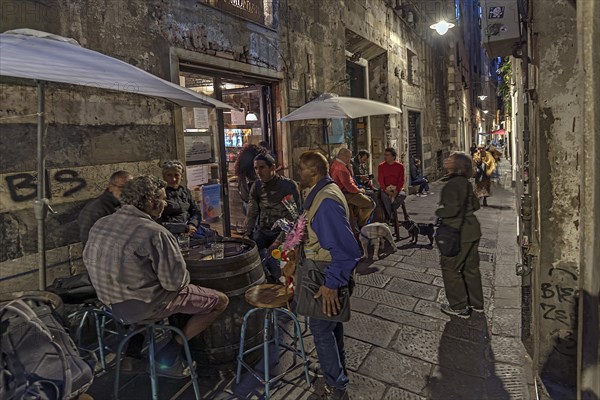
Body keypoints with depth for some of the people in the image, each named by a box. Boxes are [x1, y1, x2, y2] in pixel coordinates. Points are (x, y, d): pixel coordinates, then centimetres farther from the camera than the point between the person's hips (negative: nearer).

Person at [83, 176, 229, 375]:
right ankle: (169, 354, 2)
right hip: (145, 306, -9)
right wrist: (182, 278, 0)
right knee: (220, 300, 1)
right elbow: (175, 282, -22)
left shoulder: (100, 224, -1)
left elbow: (89, 260, 12)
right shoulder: (155, 233, -25)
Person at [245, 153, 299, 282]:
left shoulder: (289, 186, -12)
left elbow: (292, 217, -15)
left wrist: (279, 240, -21)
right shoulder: (257, 186, 3)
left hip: (281, 232, -4)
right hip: (261, 232, 5)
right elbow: (251, 214, 5)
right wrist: (247, 235, -8)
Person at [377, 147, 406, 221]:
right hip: (386, 189, -1)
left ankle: (391, 209, -15)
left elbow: (401, 180, -1)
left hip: (396, 188, 1)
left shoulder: (400, 166, 3)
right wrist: (386, 190, -19)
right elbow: (380, 180, -4)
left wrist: (396, 191, -17)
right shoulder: (381, 166, 3)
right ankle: (390, 217, -22)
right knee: (384, 196, -34)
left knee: (403, 195, -31)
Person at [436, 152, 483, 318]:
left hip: (458, 233, -9)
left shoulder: (451, 184, -20)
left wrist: (435, 213, -12)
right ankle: (476, 303, 33)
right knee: (471, 267, 19)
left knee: (450, 267, 5)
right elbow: (476, 205, 16)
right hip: (472, 230, 9)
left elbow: (452, 209, -27)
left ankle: (459, 307, 15)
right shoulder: (466, 183, 8)